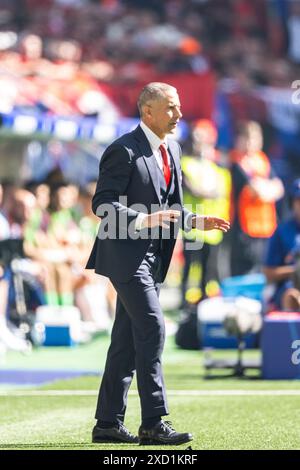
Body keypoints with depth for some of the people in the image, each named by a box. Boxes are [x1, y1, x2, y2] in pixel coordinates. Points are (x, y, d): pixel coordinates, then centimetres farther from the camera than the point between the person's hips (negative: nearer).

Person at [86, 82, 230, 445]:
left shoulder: (171, 149, 14)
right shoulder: (124, 151, -13)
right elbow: (102, 203, -17)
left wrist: (193, 221, 6)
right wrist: (144, 220, -28)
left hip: (151, 259, 9)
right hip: (126, 255, -9)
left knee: (127, 340, 10)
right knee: (152, 330, -15)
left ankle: (108, 423, 15)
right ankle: (153, 424, -13)